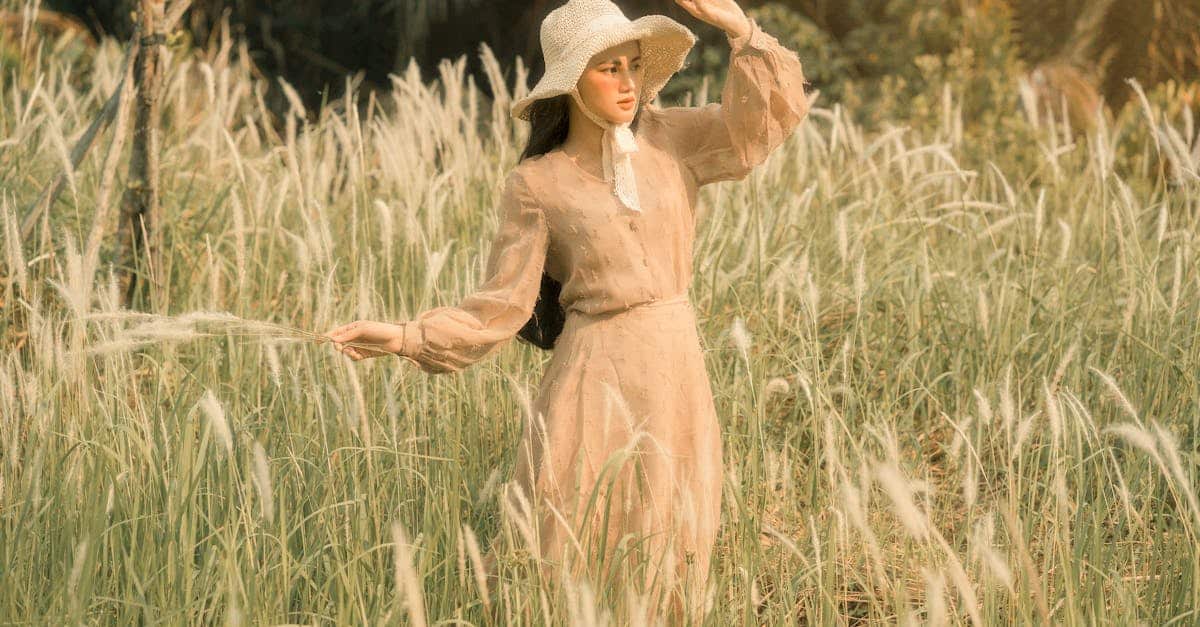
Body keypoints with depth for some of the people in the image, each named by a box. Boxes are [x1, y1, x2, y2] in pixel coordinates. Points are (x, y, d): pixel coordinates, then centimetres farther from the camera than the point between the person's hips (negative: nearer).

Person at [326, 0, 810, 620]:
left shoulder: (668, 139, 6)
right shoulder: (535, 186, -4)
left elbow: (769, 116, -2)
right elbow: (501, 305, -5)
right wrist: (407, 337, -17)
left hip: (678, 369, 4)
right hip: (595, 377, -3)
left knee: (664, 566, 10)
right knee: (560, 559, -3)